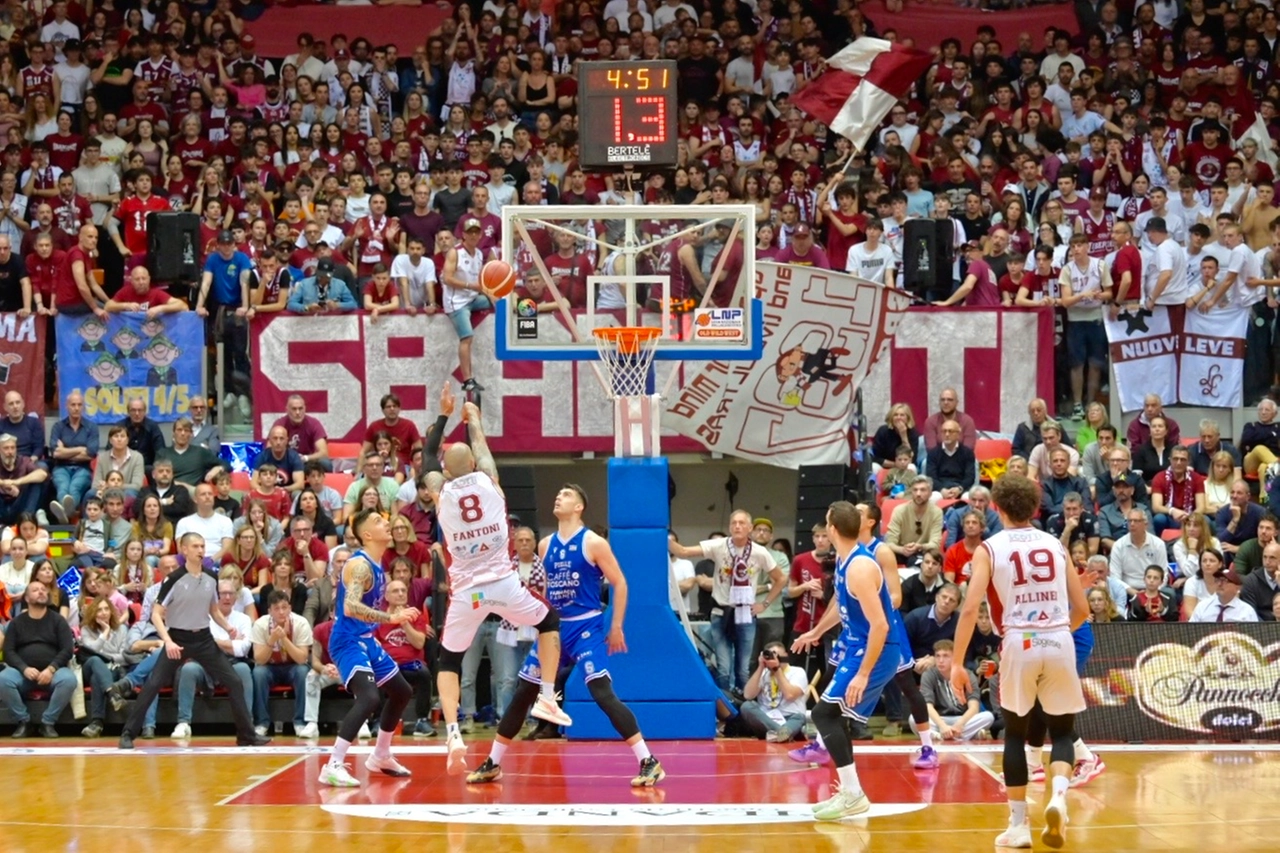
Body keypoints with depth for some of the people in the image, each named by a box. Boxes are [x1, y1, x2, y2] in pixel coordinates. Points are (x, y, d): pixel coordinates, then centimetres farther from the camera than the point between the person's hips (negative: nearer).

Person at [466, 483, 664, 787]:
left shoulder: (593, 542, -8)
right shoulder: (545, 545, 10)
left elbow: (619, 583, -6)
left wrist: (616, 627, -9)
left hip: (586, 627, -6)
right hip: (554, 626, 6)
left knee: (602, 692, -18)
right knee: (523, 693, 6)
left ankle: (648, 762, -15)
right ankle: (493, 764, 16)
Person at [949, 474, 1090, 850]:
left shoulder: (989, 549, 3)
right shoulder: (1056, 545, 11)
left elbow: (970, 609, -7)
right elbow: (1082, 609, 13)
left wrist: (957, 663, -2)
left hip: (1020, 644, -1)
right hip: (1060, 643, 1)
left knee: (1015, 733, 16)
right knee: (1062, 730, 17)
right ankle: (1058, 795, -11)